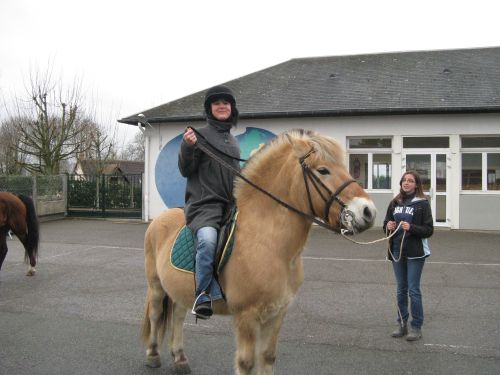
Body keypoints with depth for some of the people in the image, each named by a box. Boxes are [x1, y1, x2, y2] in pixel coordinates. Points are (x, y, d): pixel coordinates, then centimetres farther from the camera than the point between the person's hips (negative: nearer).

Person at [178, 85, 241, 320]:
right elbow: (186, 171, -6)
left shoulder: (232, 139, 19)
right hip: (204, 203, -8)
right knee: (207, 239, -34)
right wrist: (188, 147, -22)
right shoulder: (201, 135, -2)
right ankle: (205, 295, -24)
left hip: (230, 204, 8)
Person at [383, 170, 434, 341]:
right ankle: (402, 324, 23)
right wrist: (388, 226, -7)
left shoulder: (422, 203, -6)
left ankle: (416, 327, 10)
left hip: (415, 253, -5)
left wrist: (411, 228, -23)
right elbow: (386, 225, 14)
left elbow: (429, 230, -9)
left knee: (413, 290, -1)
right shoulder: (395, 203, 8)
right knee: (401, 290, 13)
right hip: (397, 251, 5)